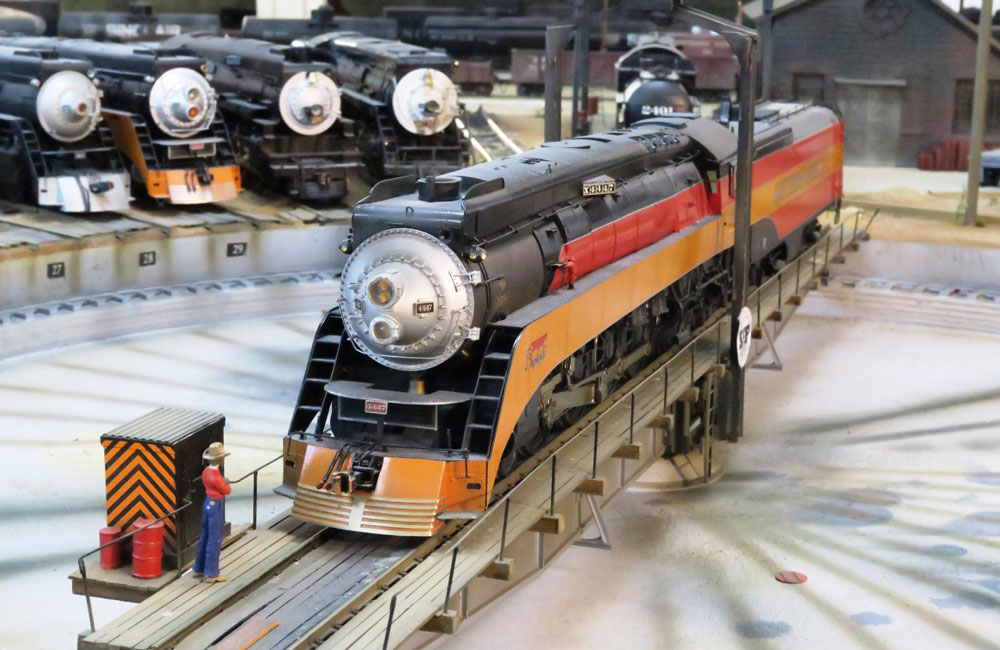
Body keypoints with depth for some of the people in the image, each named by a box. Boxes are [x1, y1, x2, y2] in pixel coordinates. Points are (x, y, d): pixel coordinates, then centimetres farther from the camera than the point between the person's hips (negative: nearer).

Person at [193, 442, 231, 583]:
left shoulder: (206, 471, 0)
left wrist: (223, 483, 0)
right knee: (214, 541, 1)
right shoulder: (215, 476, -27)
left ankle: (199, 568, 31)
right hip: (216, 507, -9)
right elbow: (227, 490, -14)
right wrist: (226, 484, 6)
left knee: (205, 538, 19)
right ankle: (211, 574, 9)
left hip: (208, 504, 9)